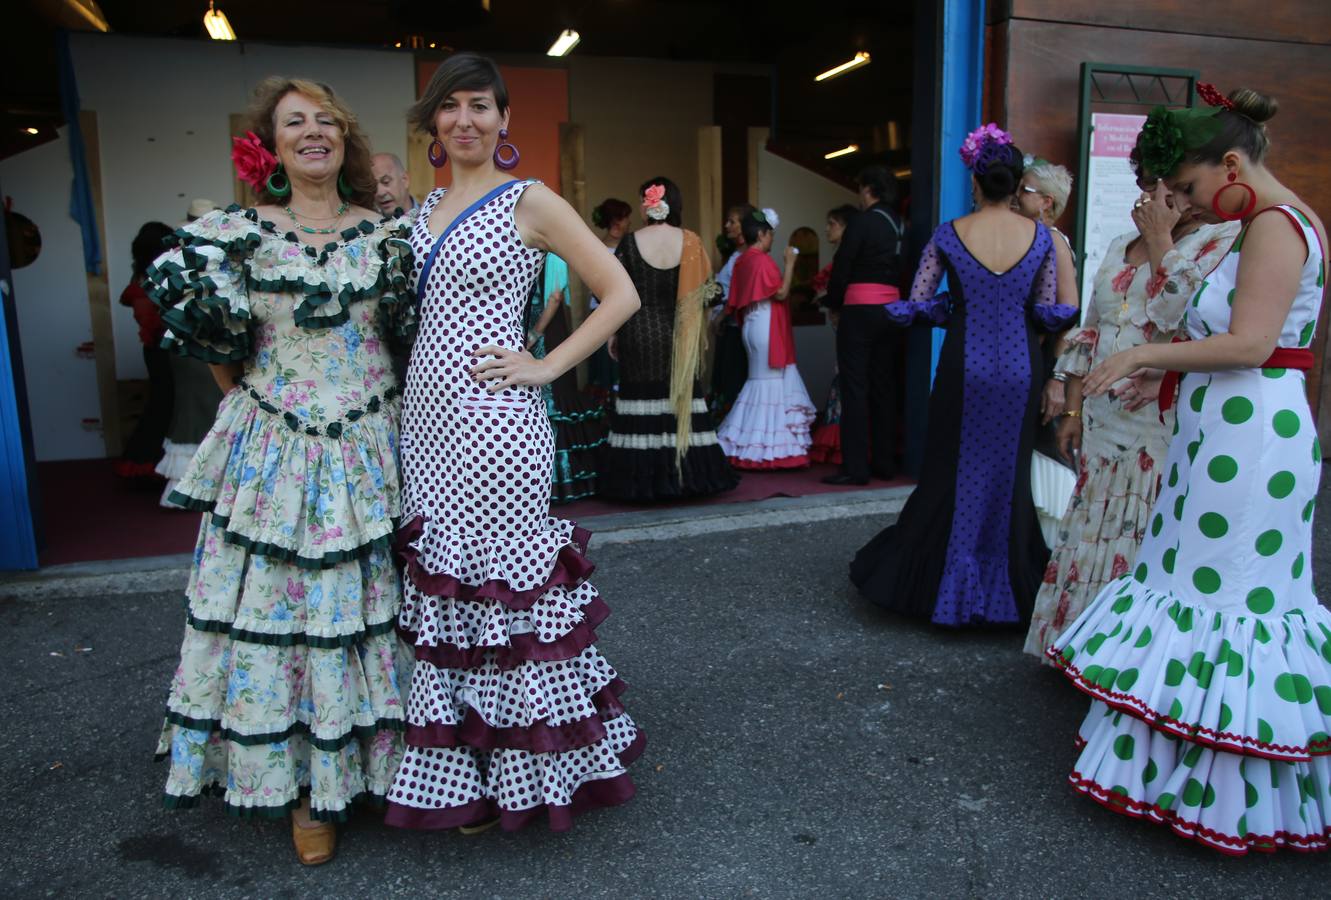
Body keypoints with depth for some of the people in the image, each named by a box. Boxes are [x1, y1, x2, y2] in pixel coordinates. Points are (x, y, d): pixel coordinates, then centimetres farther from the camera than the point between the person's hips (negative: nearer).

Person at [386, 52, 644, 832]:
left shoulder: (530, 202, -3)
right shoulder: (427, 209, 16)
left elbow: (621, 295, -6)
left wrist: (546, 367, -11)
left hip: (492, 422, -7)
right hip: (426, 417, 7)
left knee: (506, 583, 0)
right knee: (440, 588, 11)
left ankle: (525, 766, 20)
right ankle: (456, 772, 28)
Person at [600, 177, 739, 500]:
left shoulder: (630, 243, -5)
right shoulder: (690, 242, -2)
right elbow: (702, 293, 2)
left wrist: (612, 335, 7)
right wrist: (694, 329, 16)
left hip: (637, 335, -1)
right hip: (676, 336, 1)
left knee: (641, 403, 4)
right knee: (680, 400, 9)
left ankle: (641, 481, 6)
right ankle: (686, 475, 13)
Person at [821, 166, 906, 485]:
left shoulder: (862, 221, -9)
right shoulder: (898, 224, 11)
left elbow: (842, 266, -9)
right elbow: (901, 268, 13)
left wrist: (833, 303, 7)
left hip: (860, 309, -7)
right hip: (890, 309, 7)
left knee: (854, 387, -5)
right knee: (883, 386, 11)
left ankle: (855, 467, -6)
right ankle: (884, 462, 16)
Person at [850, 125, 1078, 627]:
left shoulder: (949, 235, -5)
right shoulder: (1040, 236, -1)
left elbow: (917, 302, -2)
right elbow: (1049, 312, 3)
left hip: (964, 365, -1)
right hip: (1019, 368, 1)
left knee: (953, 472, 11)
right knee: (1010, 473, 13)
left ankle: (935, 582, 19)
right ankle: (1010, 583, 24)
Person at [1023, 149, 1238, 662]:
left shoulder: (1224, 241, -5)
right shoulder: (1120, 247, 15)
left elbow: (1178, 314, -22)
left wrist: (1161, 241, -12)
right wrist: (1073, 411, 13)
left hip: (1166, 426, -6)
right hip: (1105, 422, 6)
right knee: (1095, 532, 12)